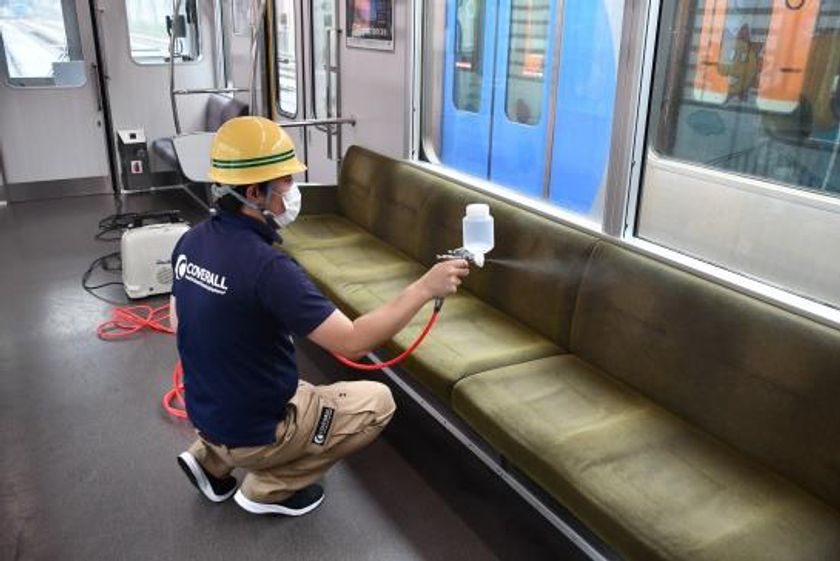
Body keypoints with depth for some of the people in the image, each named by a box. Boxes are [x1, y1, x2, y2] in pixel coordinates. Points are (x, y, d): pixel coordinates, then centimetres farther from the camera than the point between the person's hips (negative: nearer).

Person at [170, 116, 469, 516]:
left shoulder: (191, 242, -5)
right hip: (251, 430, -8)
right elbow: (352, 342, -30)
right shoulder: (265, 266, -31)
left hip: (206, 414, 8)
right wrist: (424, 288, -23)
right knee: (377, 401, 7)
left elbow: (178, 324, 9)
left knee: (300, 388, 35)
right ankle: (268, 487, 8)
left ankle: (212, 459, 20)